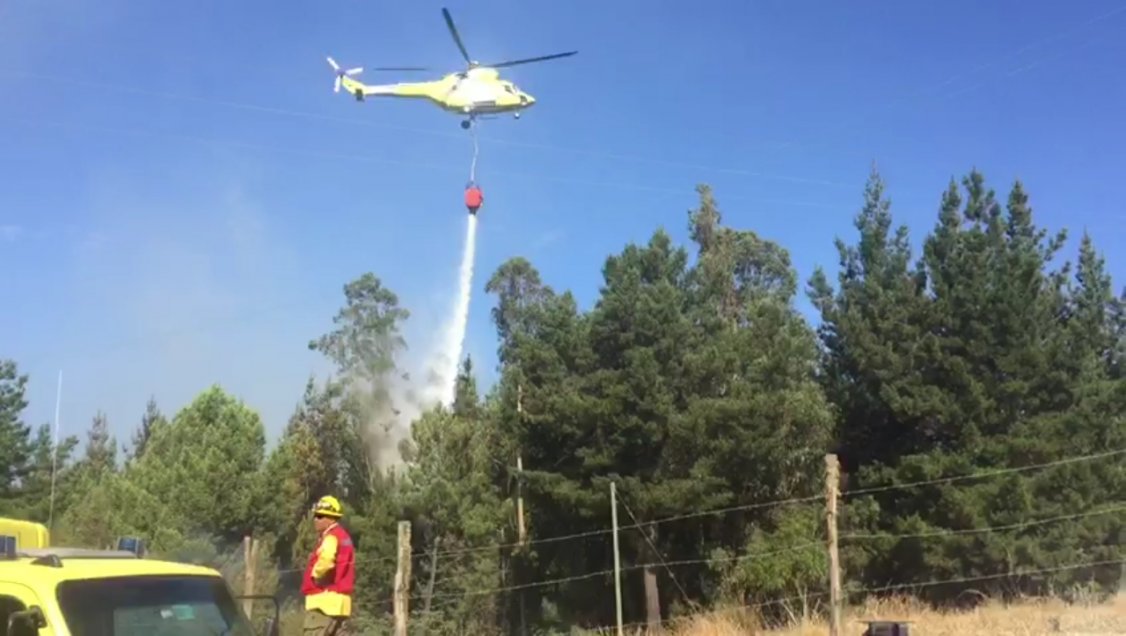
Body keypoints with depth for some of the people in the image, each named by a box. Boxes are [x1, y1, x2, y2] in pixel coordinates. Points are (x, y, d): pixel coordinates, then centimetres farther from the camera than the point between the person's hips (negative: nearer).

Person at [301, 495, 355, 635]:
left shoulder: (331, 537, -10)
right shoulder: (344, 537, 21)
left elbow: (327, 557, -33)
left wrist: (317, 575, -17)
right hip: (339, 600, 10)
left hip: (325, 600, -10)